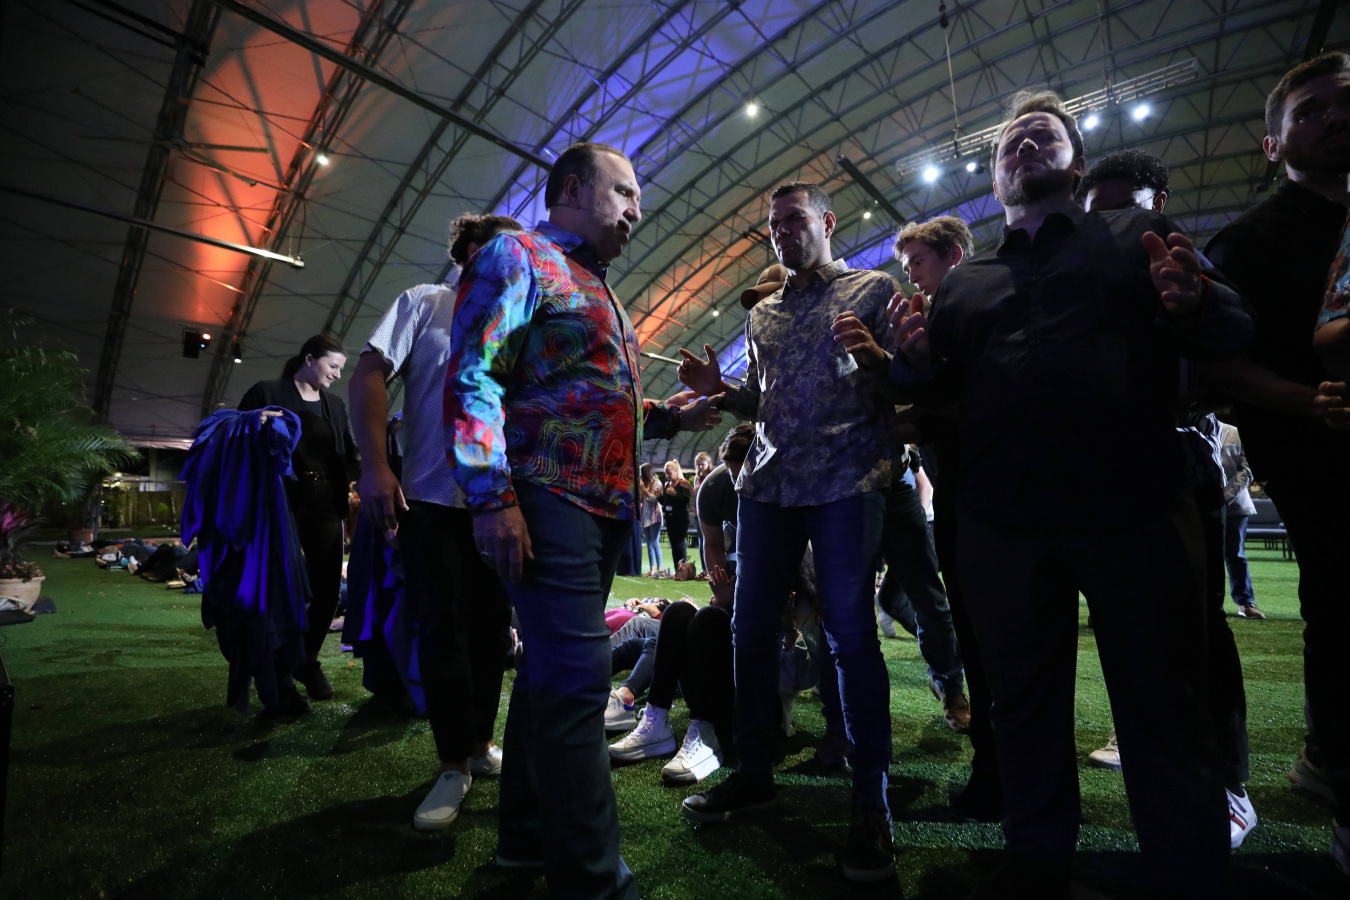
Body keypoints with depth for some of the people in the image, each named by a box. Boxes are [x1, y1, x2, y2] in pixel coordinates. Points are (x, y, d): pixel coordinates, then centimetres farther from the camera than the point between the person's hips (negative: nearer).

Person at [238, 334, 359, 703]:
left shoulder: (336, 405, 13)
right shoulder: (266, 394, 0)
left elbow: (349, 457, 14)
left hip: (325, 509, 4)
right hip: (280, 506, -4)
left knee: (327, 589, 5)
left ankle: (307, 660, 26)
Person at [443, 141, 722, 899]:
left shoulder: (601, 292, 25)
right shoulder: (517, 257, -1)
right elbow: (472, 378, -12)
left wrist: (666, 417, 13)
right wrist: (494, 497, -20)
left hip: (605, 506, 9)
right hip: (548, 501, -9)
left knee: (556, 671, 15)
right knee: (578, 674, -9)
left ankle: (531, 835, 30)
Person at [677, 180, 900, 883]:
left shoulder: (873, 288, 7)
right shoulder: (762, 313, 21)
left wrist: (870, 355, -19)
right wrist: (718, 389, 3)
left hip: (846, 480, -5)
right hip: (767, 482, 5)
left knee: (851, 633, -5)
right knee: (751, 629, 6)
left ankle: (871, 802, 10)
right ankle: (753, 775, 22)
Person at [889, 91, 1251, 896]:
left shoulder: (1136, 234, 11)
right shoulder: (963, 283, 18)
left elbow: (1237, 331, 4)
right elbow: (940, 389, 14)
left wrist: (1193, 303, -19)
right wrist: (916, 357, -8)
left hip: (1134, 512, -2)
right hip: (1004, 525, 3)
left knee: (1162, 702, 6)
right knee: (1024, 699, 13)